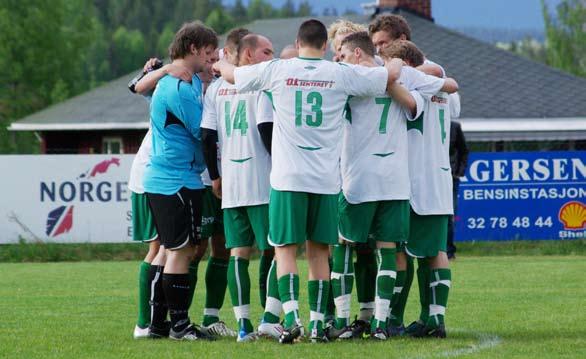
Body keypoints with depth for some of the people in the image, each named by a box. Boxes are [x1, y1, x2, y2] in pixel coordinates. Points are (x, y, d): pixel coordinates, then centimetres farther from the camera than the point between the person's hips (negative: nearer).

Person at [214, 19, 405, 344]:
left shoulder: (277, 70, 0)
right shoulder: (342, 74, 1)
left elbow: (232, 75, 16)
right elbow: (391, 74, 12)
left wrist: (219, 64, 39)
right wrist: (397, 60, 36)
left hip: (287, 177, -1)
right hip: (326, 179, 1)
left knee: (285, 249, 2)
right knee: (318, 252, 9)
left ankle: (291, 316, -14)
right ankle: (317, 323, 8)